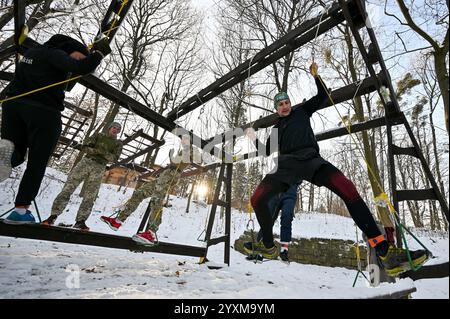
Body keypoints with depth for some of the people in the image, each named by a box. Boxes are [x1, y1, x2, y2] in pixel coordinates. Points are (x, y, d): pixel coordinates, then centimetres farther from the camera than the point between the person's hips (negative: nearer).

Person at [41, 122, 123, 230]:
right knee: (68, 188, -6)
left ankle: (80, 221, 5)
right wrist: (96, 150, -12)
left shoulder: (118, 143, 12)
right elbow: (85, 147, 6)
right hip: (86, 162, 1)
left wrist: (104, 153, -18)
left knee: (90, 197, -3)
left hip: (99, 169, 0)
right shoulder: (99, 136, 14)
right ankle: (53, 216, 0)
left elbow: (114, 159, -1)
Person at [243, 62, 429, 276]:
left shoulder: (302, 111, 28)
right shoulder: (277, 128, 30)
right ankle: (268, 247, -1)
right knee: (257, 199, -22)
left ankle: (385, 252, -29)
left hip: (311, 159, -1)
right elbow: (267, 151, 31)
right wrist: (254, 139, 29)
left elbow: (323, 96, 24)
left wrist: (316, 76, 18)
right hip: (287, 165, 1)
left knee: (346, 188, -29)